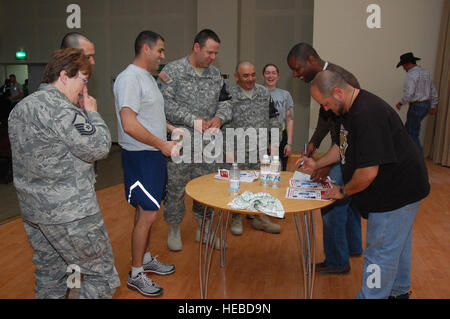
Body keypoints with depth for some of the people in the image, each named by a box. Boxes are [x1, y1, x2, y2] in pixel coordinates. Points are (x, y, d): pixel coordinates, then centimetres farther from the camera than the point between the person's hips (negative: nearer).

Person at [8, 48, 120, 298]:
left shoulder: (21, 107, 13)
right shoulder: (59, 108, -19)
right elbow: (98, 147, -21)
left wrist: (82, 114, 10)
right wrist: (92, 113, -5)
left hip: (32, 209, 10)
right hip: (69, 212, -10)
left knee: (49, 274, 21)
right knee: (101, 272, 3)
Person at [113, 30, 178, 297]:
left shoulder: (148, 77, 16)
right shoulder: (130, 78, -16)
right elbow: (129, 125, -24)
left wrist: (171, 129, 9)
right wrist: (163, 144, -18)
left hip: (155, 154, 9)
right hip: (140, 156, -9)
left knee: (147, 212, 17)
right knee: (147, 214, -4)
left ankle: (146, 259, 33)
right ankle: (136, 274, 13)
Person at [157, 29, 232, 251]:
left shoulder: (216, 74, 11)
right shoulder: (173, 70, -7)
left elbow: (224, 102, 13)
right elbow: (165, 103, -15)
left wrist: (220, 118, -9)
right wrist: (193, 120, -21)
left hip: (206, 142, 5)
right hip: (179, 141, -5)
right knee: (175, 187, 5)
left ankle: (204, 230, 30)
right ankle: (174, 231, 26)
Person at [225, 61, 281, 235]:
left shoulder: (264, 93, 9)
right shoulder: (229, 95, -5)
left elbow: (273, 118, 14)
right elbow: (225, 125, -6)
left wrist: (274, 142, 8)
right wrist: (229, 150, -10)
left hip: (261, 148, 4)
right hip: (239, 148, -4)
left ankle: (260, 218, 24)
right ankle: (236, 219, 20)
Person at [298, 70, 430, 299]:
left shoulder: (367, 115, -30)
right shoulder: (350, 109, 4)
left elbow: (367, 173, -32)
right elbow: (343, 146, 20)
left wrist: (343, 191, -15)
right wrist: (316, 164, 12)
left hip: (398, 191, -11)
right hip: (395, 188, 11)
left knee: (380, 252, 1)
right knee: (396, 244, 25)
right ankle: (398, 291, 45)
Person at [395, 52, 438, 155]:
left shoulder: (411, 74, -16)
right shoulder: (426, 72, 12)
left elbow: (409, 93, -24)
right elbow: (433, 91, 15)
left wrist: (400, 103, -9)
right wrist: (433, 106, 19)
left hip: (416, 106, -9)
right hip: (426, 104, 9)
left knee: (413, 133, 0)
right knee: (408, 128, 20)